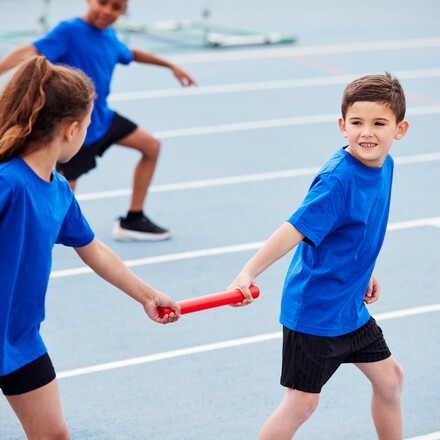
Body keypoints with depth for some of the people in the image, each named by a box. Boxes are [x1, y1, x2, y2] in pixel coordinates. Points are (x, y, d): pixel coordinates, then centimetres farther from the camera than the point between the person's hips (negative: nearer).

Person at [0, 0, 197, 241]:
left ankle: (133, 220, 23)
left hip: (102, 118, 9)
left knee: (151, 147, 15)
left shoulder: (108, 35, 4)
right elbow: (29, 51, -34)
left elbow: (131, 54, 26)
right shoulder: (69, 31, -21)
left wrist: (171, 65, 35)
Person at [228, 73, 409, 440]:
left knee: (389, 378, 18)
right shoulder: (337, 180, -26)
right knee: (302, 402, -4)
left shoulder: (384, 165, 0)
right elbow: (294, 230, -33)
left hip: (351, 306, 8)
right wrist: (248, 273, -43)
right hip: (314, 309, -8)